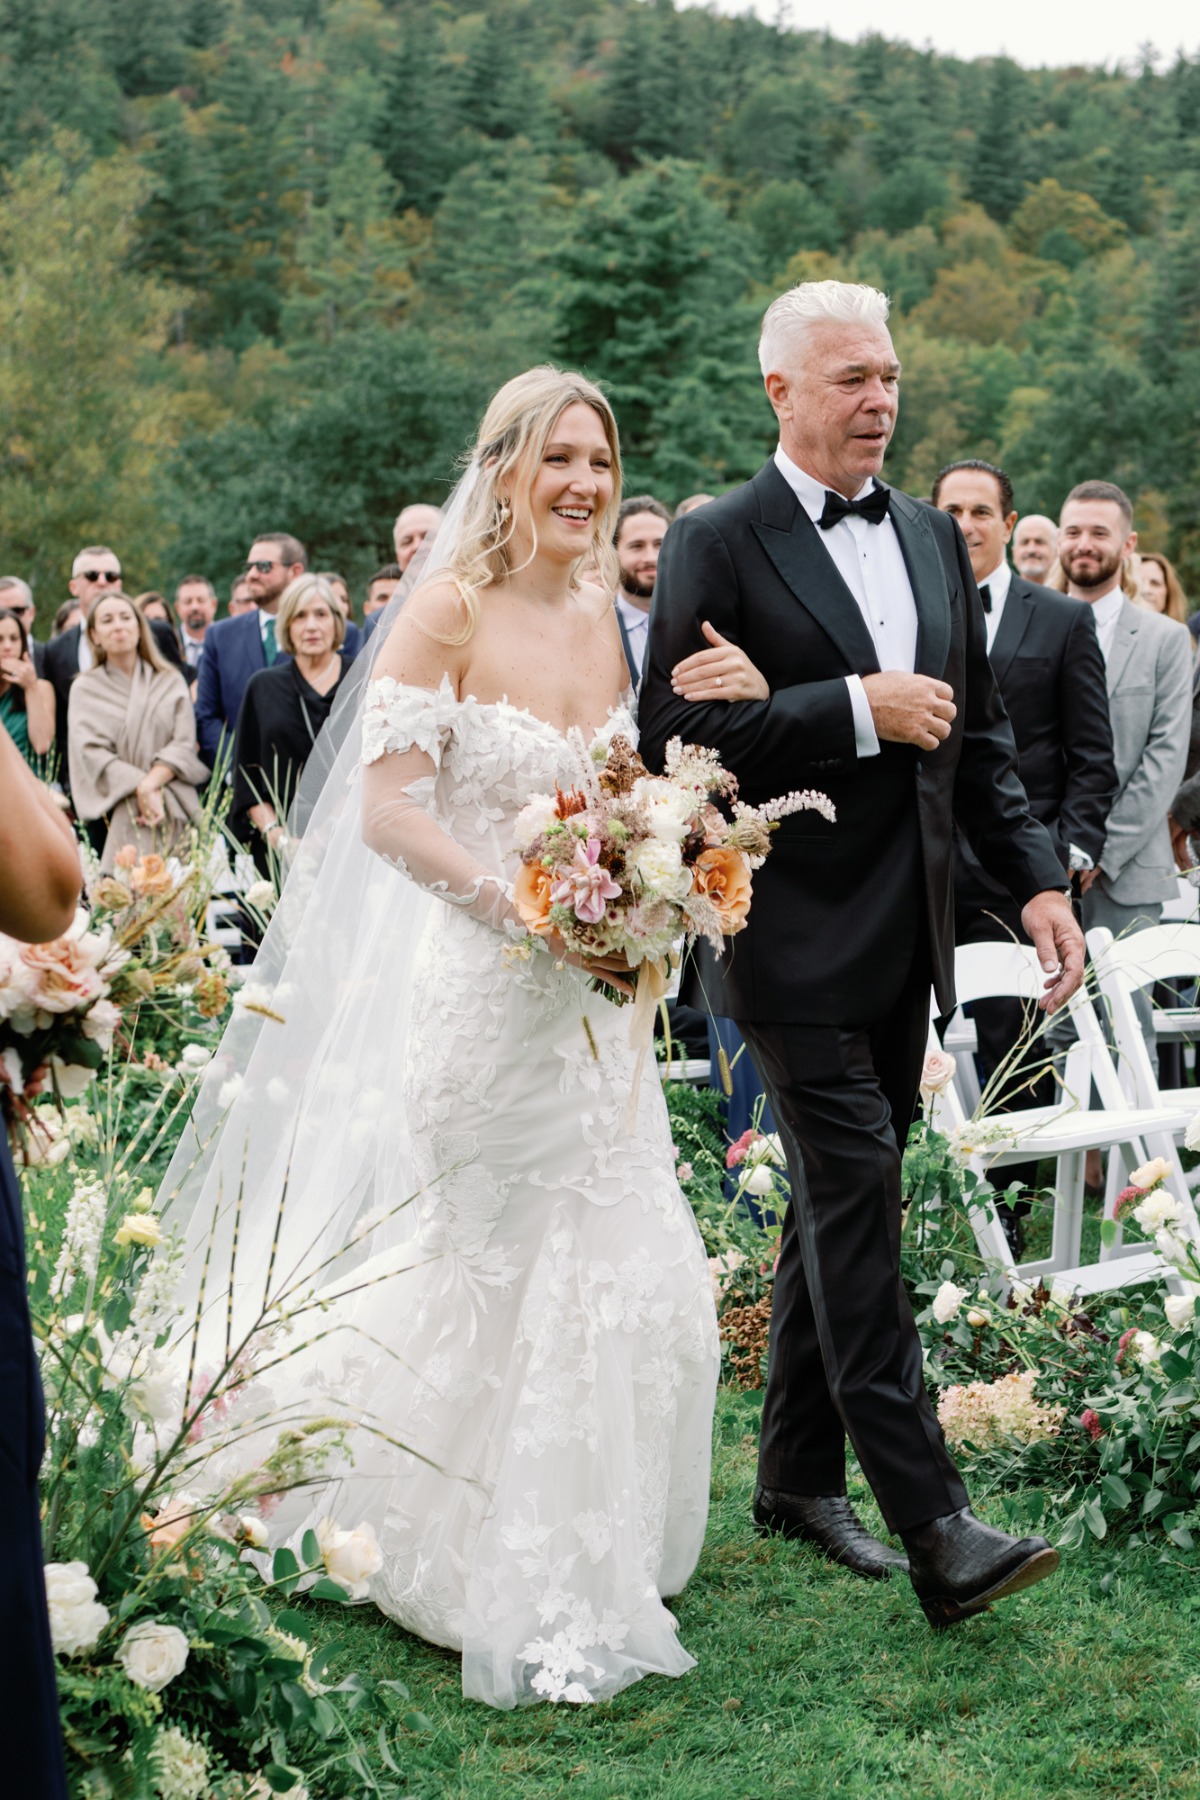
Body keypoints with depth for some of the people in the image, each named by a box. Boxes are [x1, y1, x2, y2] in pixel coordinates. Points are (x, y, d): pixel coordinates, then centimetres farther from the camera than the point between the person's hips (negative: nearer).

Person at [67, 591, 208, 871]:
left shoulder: (171, 682, 13)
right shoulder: (85, 688, 9)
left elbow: (184, 745, 4)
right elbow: (91, 752, -3)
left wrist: (150, 784, -14)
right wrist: (140, 790, -16)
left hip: (176, 814, 1)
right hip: (115, 817, -1)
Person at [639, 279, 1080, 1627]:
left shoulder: (934, 540, 14)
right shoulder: (716, 545, -7)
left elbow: (976, 734, 17)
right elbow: (675, 733, -15)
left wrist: (1035, 877, 7)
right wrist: (856, 708, -19)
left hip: (902, 939, 7)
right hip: (796, 943, -7)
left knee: (836, 1208, 14)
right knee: (857, 1207, -10)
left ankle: (797, 1475, 27)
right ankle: (932, 1526, -10)